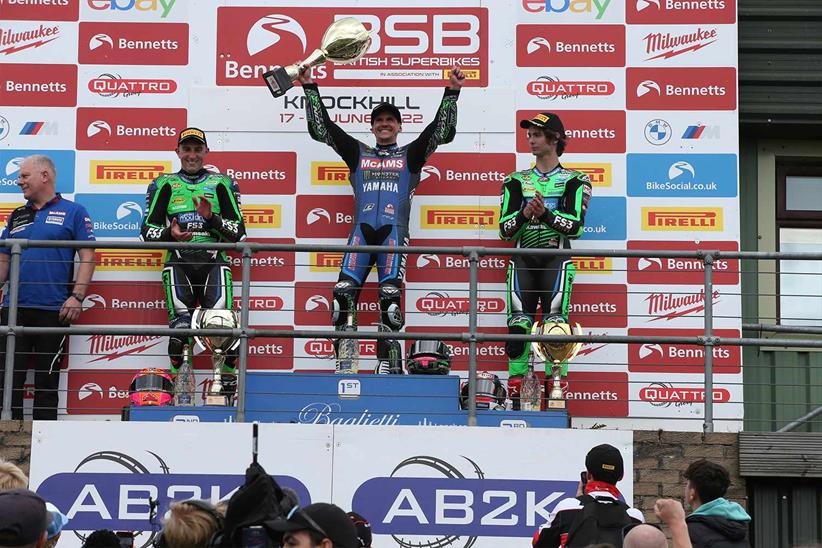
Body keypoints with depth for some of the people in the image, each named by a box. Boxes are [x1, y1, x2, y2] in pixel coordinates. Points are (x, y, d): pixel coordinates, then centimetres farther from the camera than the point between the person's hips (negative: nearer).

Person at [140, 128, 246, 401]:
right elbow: (147, 231, 13)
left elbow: (239, 231, 10)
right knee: (181, 326, -14)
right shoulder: (164, 185, 17)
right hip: (178, 262, 0)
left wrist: (211, 217, -7)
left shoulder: (221, 184, 16)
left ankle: (227, 387, -11)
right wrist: (170, 233, -7)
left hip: (214, 262, 0)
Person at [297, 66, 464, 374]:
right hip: (361, 231, 2)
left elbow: (441, 131, 10)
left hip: (394, 232, -2)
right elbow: (321, 128, 21)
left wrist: (451, 93, 0)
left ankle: (389, 362, -12)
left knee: (390, 296, -15)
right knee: (344, 292, -14)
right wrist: (310, 88, 16)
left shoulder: (410, 155, 20)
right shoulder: (358, 153, 24)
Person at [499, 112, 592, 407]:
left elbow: (575, 226, -4)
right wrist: (524, 214, -12)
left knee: (555, 325, -13)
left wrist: (547, 214, -19)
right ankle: (515, 397, -5)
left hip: (556, 259, -2)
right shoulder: (516, 181, 16)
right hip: (523, 260, 2)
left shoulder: (574, 181, 8)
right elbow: (505, 230, 8)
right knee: (518, 325, -8)